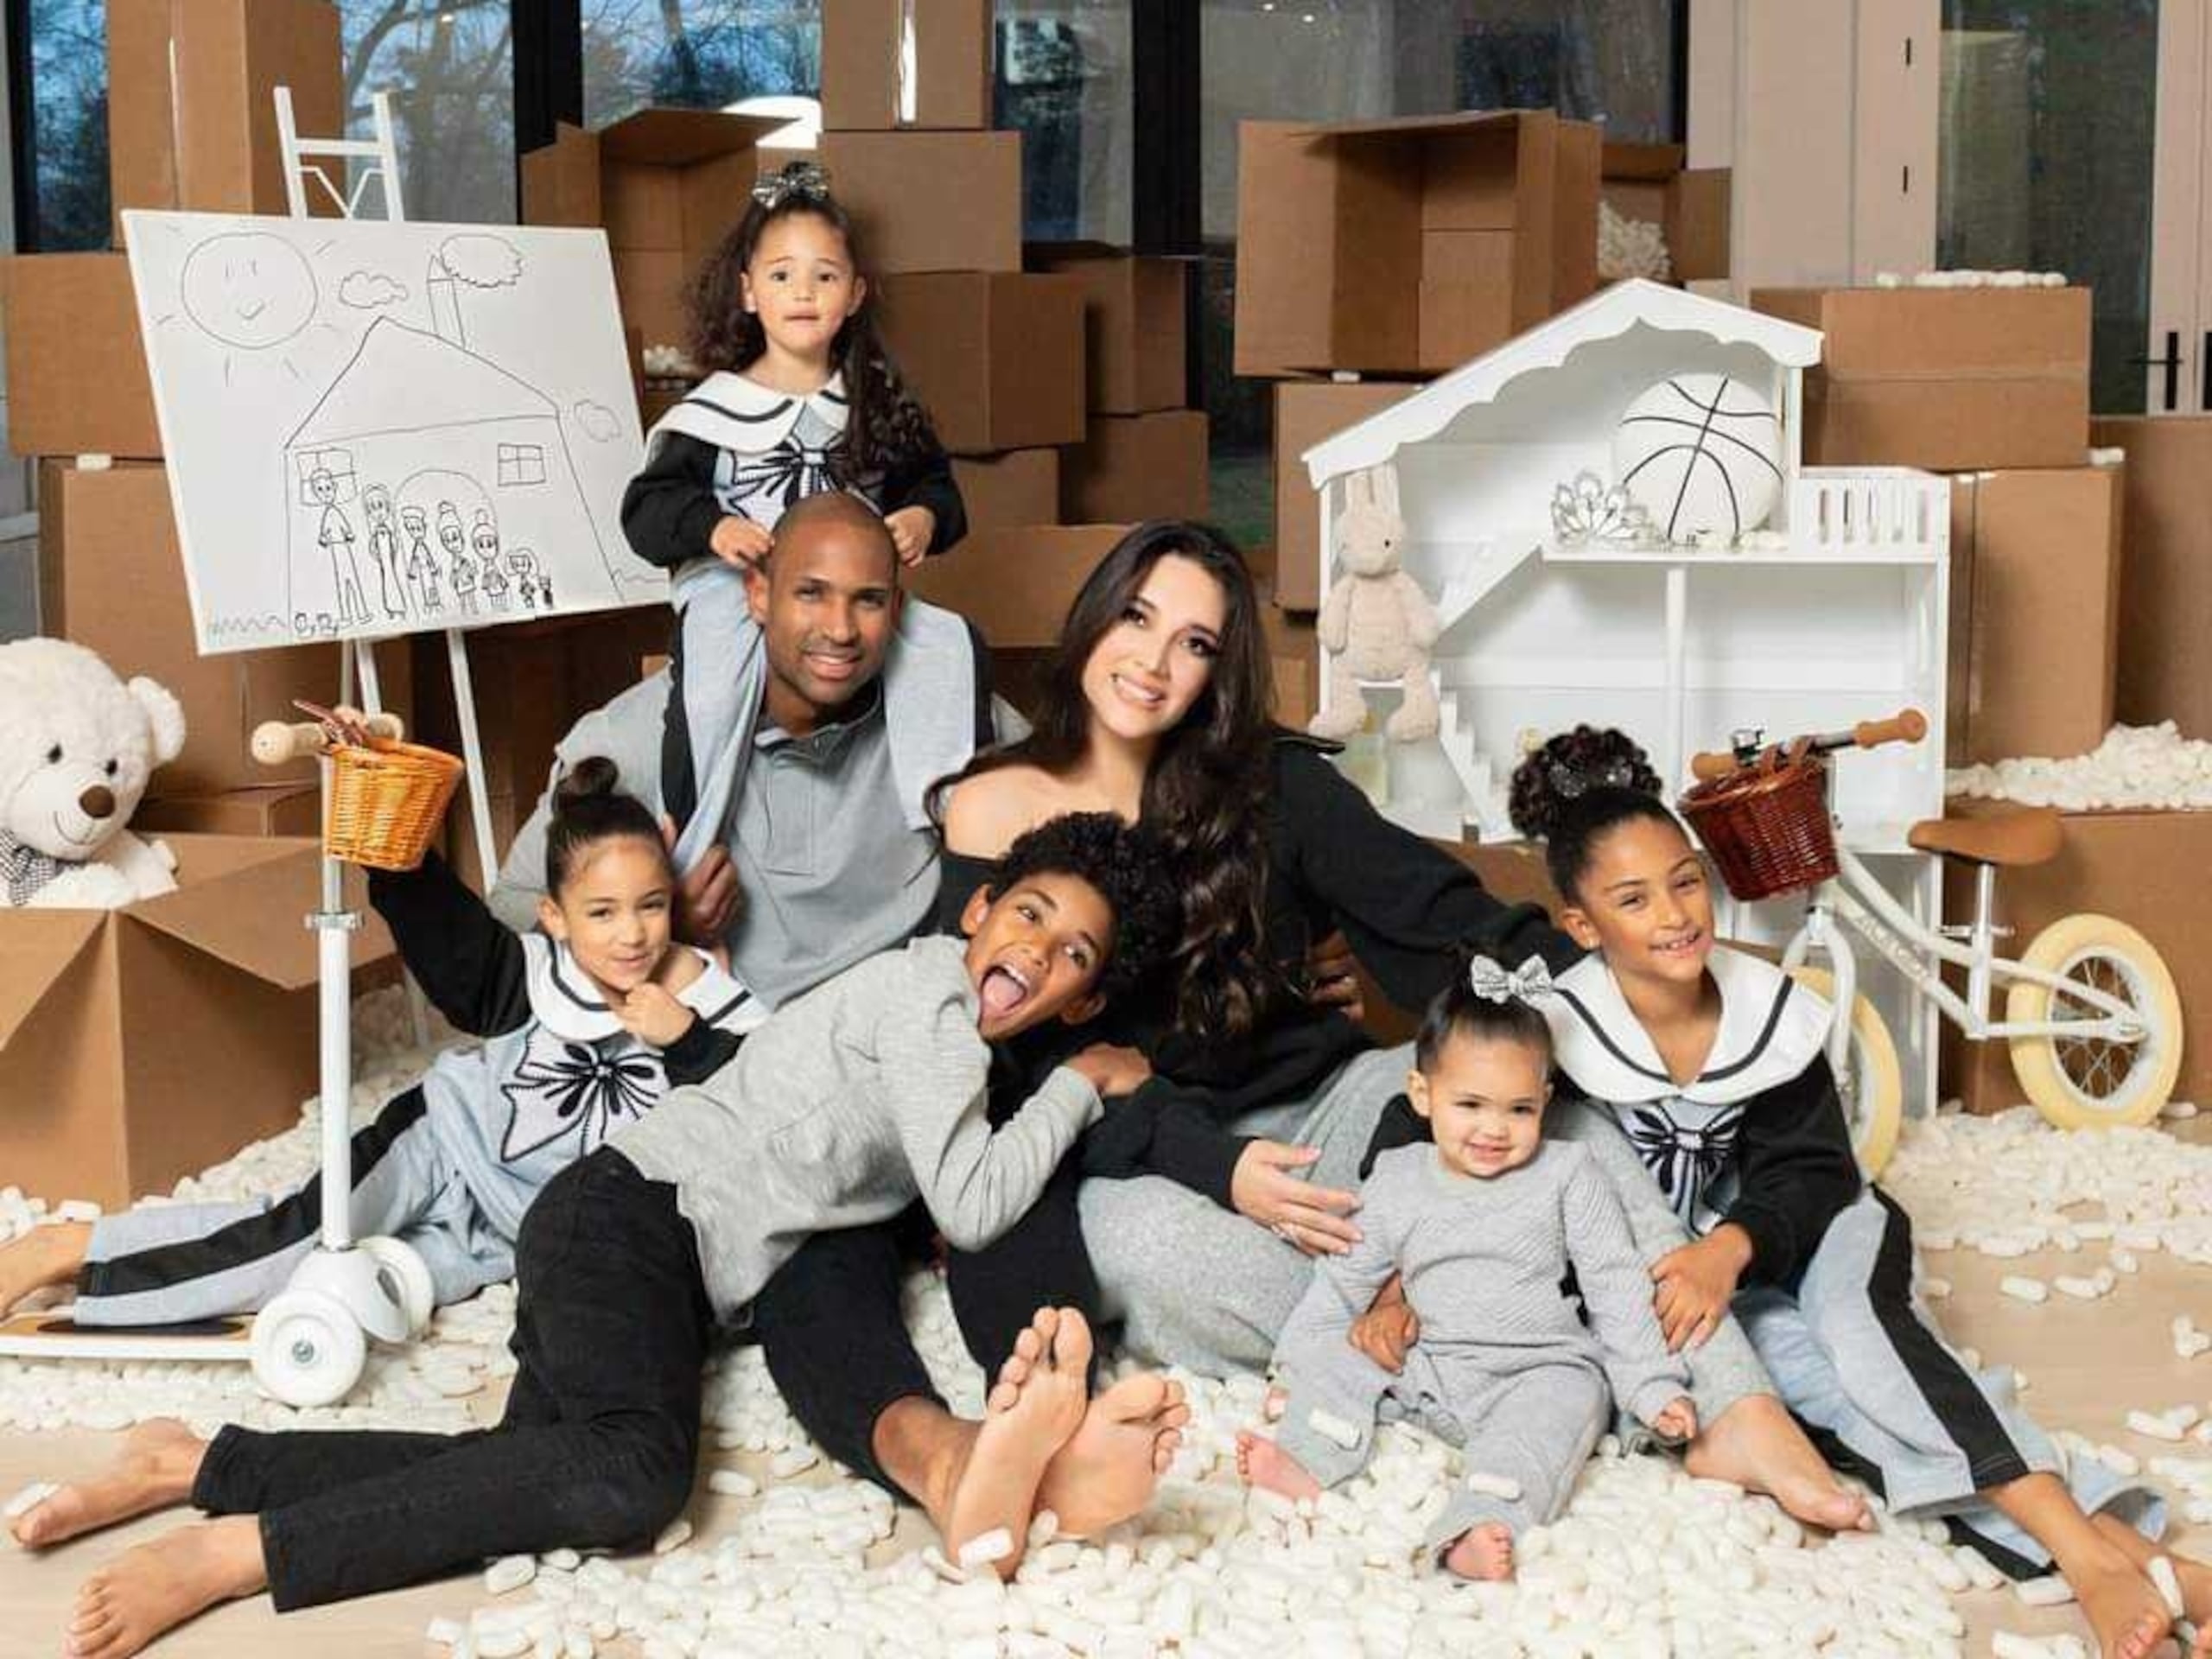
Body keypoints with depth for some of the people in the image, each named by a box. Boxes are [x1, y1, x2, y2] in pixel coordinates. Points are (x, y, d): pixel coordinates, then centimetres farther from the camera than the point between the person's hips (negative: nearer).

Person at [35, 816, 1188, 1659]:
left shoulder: (961, 1039, 21)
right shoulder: (930, 988, -7)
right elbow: (972, 1207, -14)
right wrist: (1081, 1084, -1)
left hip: (668, 1272, 9)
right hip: (630, 1216, -9)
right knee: (633, 1473, -33)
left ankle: (202, 1467, -9)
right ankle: (232, 1554, -30)